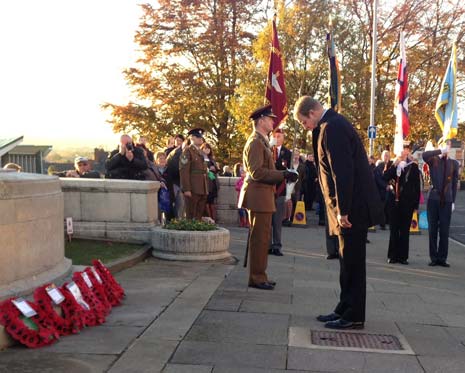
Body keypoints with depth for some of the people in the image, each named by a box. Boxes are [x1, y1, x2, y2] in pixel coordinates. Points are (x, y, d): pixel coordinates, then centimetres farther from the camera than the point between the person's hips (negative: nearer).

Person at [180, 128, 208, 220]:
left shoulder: (201, 152, 20)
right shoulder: (187, 151, -5)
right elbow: (184, 171, -13)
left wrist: (206, 189, 15)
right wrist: (186, 189, -19)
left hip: (202, 189, 8)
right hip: (192, 189, -8)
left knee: (199, 216, 9)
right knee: (191, 216, -3)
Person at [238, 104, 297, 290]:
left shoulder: (261, 141, 19)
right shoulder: (255, 142, -14)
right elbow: (256, 172, -21)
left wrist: (282, 174, 11)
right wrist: (283, 175, -20)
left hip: (263, 195, 11)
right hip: (259, 196, -11)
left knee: (262, 238, 15)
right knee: (259, 238, -5)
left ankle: (259, 275, 24)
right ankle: (256, 277, 3)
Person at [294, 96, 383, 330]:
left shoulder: (333, 127, -16)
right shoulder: (334, 124, 16)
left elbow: (343, 172, -23)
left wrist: (343, 210, -21)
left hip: (353, 207, -10)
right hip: (350, 207, 10)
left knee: (352, 262, -2)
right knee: (349, 261, 16)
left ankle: (354, 317, 8)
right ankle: (345, 310, 26)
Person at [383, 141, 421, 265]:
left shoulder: (413, 166, 2)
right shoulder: (393, 165, 9)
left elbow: (417, 187, 2)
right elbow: (385, 177, -6)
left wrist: (416, 204, -2)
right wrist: (394, 165, -14)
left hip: (407, 202, -1)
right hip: (394, 201, 2)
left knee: (404, 230, 3)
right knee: (393, 229, 3)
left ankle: (403, 256, 8)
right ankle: (393, 255, 8)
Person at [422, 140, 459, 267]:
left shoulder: (454, 163, 7)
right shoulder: (433, 160, 2)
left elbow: (455, 183, 10)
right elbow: (424, 155, -21)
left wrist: (453, 201, 6)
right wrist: (441, 150, -19)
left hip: (447, 200, 1)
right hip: (433, 199, -1)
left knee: (444, 231, 2)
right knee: (432, 230, 3)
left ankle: (442, 258, 10)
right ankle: (433, 258, 10)